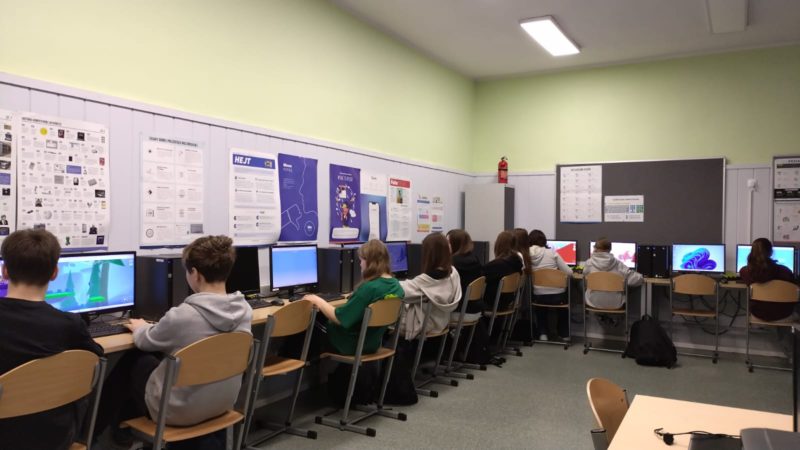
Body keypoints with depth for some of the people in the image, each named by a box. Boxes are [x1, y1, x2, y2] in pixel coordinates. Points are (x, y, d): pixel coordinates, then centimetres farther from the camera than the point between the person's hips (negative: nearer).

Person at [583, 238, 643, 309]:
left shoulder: (589, 263, -10)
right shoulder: (618, 264, -10)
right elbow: (636, 279, -12)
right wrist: (641, 278, 12)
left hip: (593, 303, -1)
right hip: (614, 305, 1)